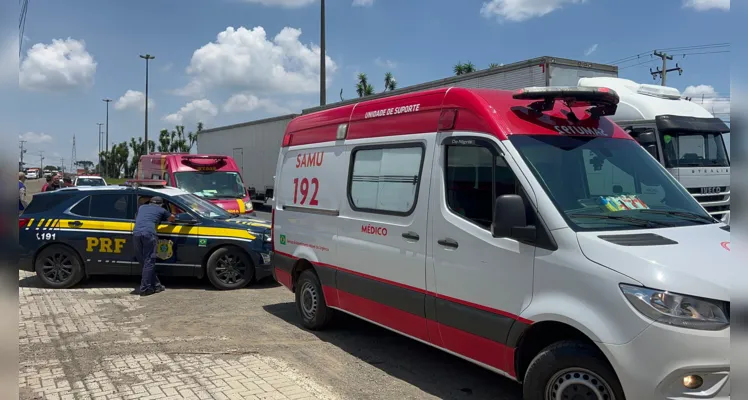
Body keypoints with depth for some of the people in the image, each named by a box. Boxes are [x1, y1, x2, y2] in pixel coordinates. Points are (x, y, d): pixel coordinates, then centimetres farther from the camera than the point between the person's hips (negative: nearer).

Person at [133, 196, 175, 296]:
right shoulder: (161, 210, 21)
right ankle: (145, 289, -3)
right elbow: (172, 218, 36)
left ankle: (155, 285, 16)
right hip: (149, 233, -4)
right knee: (149, 262, 0)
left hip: (136, 233, 4)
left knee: (143, 261, 12)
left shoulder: (142, 207, 31)